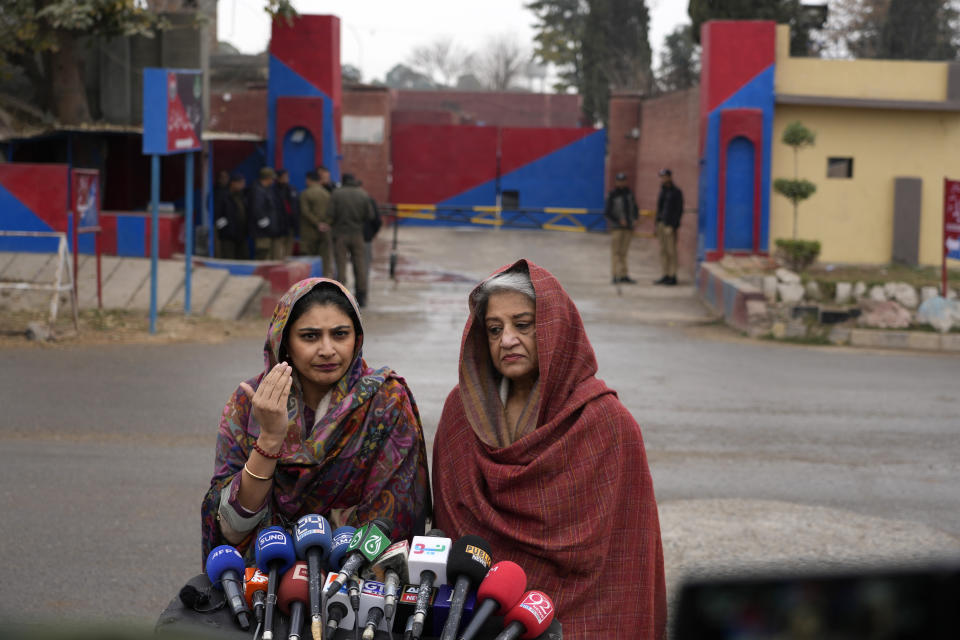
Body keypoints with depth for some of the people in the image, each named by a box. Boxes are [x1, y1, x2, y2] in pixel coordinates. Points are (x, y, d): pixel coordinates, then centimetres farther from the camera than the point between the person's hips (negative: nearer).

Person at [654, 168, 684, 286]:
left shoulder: (676, 192, -8)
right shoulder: (662, 192, 16)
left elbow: (679, 211, -12)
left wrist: (671, 226, -19)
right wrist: (657, 225, 15)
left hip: (670, 225, -8)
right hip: (661, 224, 8)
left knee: (671, 251, -8)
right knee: (663, 250, 7)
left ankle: (673, 277, -6)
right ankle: (666, 276, 10)